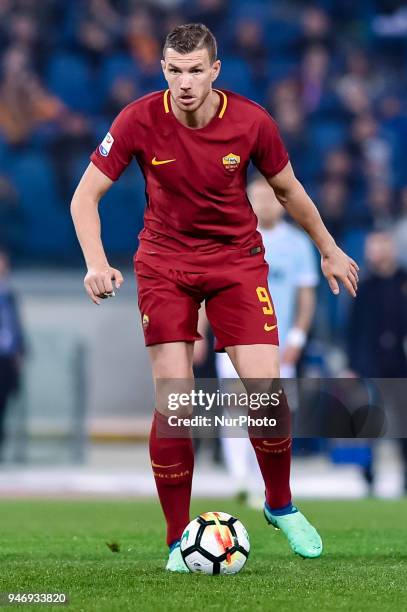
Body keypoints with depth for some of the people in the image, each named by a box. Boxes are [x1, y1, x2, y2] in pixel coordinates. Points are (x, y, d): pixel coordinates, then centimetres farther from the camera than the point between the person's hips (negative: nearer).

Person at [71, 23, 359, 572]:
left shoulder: (252, 121, -13)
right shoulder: (140, 120, -16)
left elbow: (287, 188, 6)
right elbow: (85, 196, -10)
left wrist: (328, 249, 16)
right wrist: (97, 264, -25)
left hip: (237, 258, 1)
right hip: (164, 263, -1)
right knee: (173, 402, -11)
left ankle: (280, 506, 18)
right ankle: (178, 540, 4)